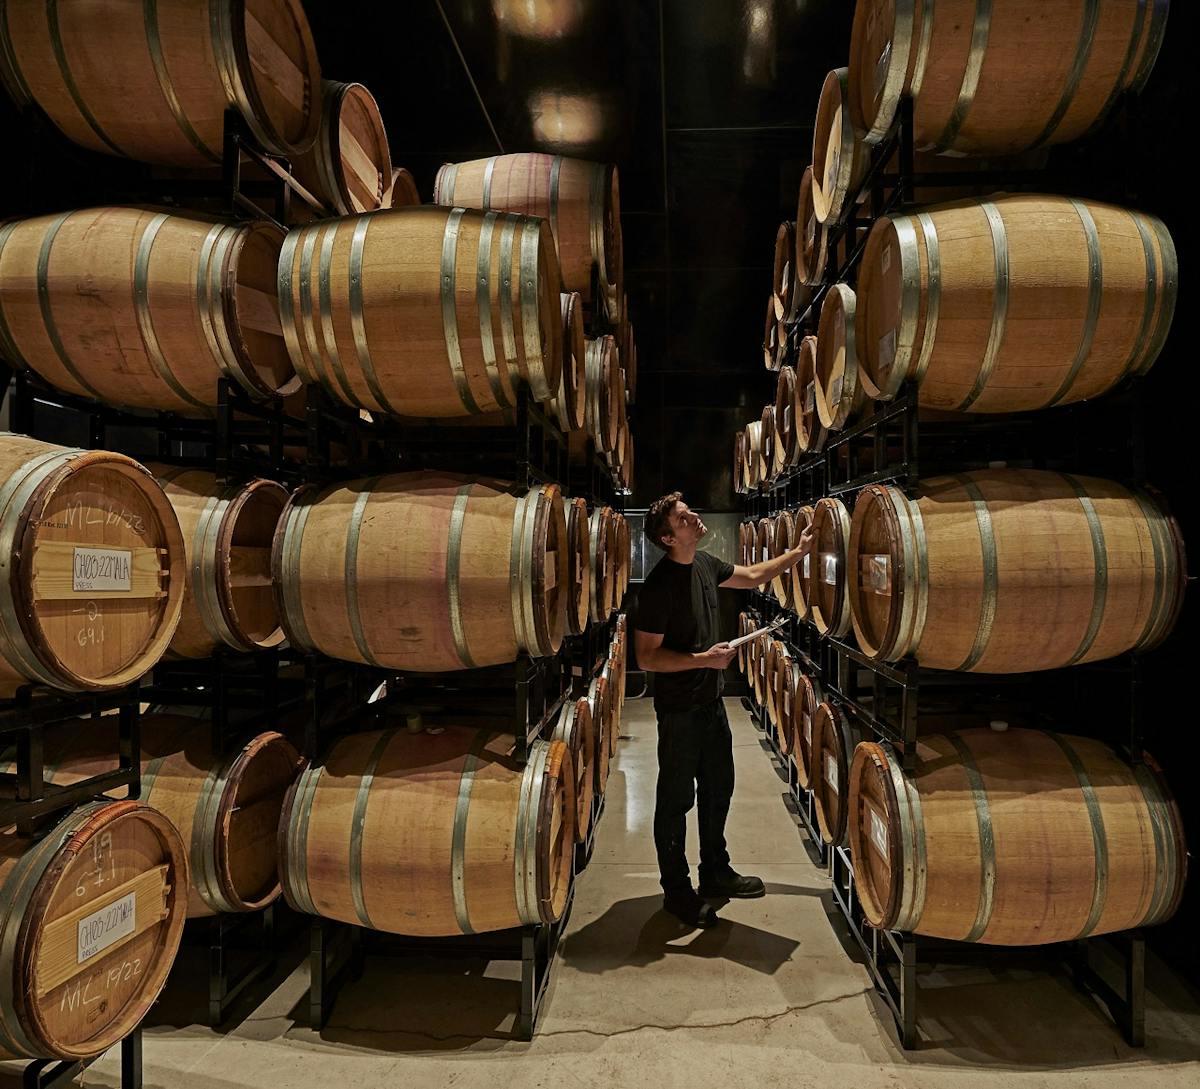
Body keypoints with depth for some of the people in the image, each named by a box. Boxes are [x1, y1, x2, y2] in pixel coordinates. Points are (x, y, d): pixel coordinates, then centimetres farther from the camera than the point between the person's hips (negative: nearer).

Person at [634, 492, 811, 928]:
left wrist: (797, 553, 14)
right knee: (676, 800, 7)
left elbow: (752, 576, 19)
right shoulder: (658, 585, -24)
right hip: (679, 710, -8)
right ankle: (676, 891, 25)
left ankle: (715, 874, 40)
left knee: (718, 789, 21)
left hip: (711, 701, 8)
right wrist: (703, 658, -28)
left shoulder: (705, 564, 1)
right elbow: (647, 656, -22)